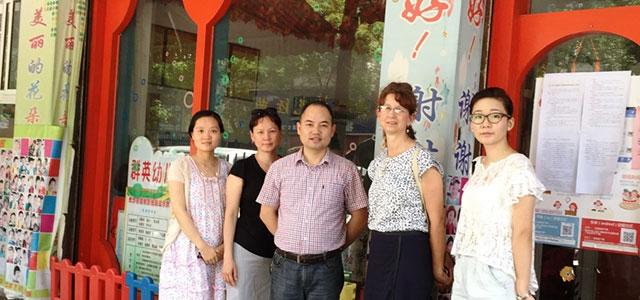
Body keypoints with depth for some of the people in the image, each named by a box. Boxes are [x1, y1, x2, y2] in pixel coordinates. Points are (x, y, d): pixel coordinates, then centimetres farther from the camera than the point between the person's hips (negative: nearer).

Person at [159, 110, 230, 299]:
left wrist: (225, 245, -8)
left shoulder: (226, 169, 8)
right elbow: (180, 211, -10)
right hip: (186, 248, -3)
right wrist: (203, 246, -15)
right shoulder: (181, 166, -3)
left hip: (217, 252, 3)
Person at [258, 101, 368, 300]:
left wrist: (336, 246, 3)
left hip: (326, 268, -1)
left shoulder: (347, 170, -1)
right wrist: (289, 242, 6)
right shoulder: (279, 168, 3)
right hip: (285, 265, 1)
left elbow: (359, 216, 4)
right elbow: (267, 212, 10)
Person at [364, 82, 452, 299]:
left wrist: (438, 268, -8)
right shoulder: (378, 161, 11)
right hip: (378, 249, 7)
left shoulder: (422, 160, -12)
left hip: (408, 251, -7)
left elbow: (436, 220, -11)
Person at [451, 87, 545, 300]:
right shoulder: (479, 165, 9)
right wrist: (461, 270, 13)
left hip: (497, 274, -7)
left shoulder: (518, 166, -13)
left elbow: (522, 233, -17)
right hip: (465, 270, 7)